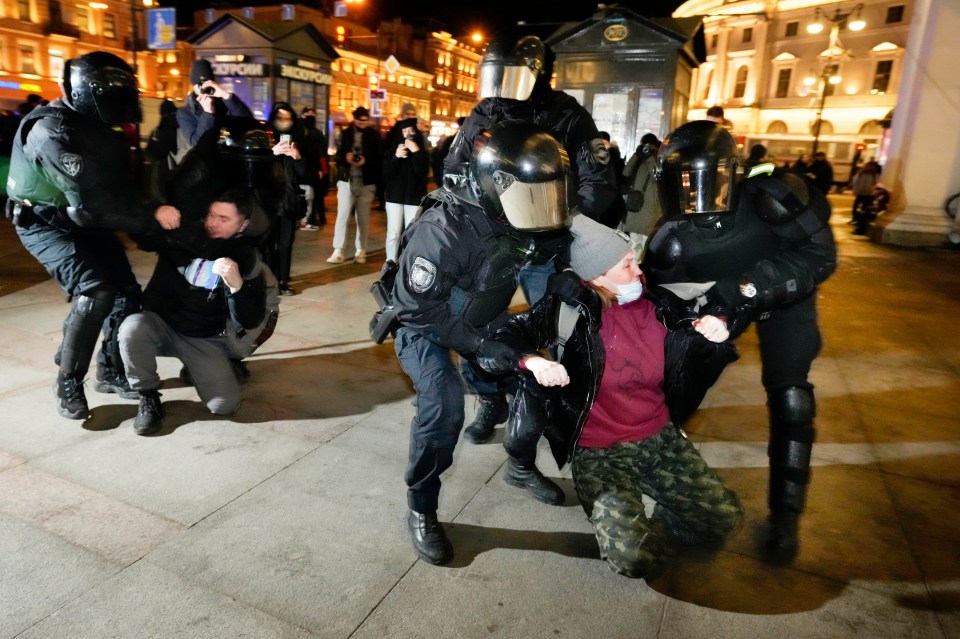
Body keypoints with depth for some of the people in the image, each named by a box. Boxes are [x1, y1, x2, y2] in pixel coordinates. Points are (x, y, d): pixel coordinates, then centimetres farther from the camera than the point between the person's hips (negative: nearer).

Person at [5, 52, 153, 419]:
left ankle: (110, 370, 21)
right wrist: (148, 221, -26)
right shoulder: (52, 131, -25)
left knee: (127, 292, 3)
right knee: (95, 292, -26)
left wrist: (152, 210, -14)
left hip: (87, 221, 8)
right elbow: (93, 200, -32)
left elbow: (121, 184, 3)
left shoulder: (99, 127, 3)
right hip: (46, 223, -8)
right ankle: (68, 384, -9)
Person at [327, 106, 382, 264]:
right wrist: (346, 157, -13)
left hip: (366, 182, -1)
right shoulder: (345, 134, 8)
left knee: (363, 218, 6)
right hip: (347, 181, 1)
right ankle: (338, 251, -2)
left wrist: (366, 161, -17)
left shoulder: (374, 136, 3)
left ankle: (361, 251, 15)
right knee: (342, 215, -4)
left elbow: (380, 159, 0)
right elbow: (337, 157, 9)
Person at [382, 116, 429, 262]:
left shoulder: (422, 152, 6)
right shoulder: (393, 150, 6)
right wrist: (396, 157, -16)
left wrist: (416, 152, -16)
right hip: (395, 196, 0)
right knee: (394, 233, -3)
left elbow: (423, 172, -10)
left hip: (414, 197, 0)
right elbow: (386, 174, -3)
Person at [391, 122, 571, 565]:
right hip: (424, 324, -7)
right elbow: (418, 307, -29)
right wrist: (479, 344, -29)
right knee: (445, 399, -29)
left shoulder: (519, 220, -13)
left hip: (479, 318, 7)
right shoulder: (445, 228, -34)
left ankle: (521, 467, 26)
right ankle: (421, 511, -8)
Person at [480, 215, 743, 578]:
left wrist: (716, 326, -7)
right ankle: (626, 518, 15)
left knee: (726, 520, 0)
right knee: (637, 558, -20)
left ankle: (655, 520, 25)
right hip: (600, 453, -5)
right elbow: (504, 338, -17)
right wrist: (534, 361, -37)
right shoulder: (571, 309, -16)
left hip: (660, 437, 5)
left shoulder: (653, 298, -1)